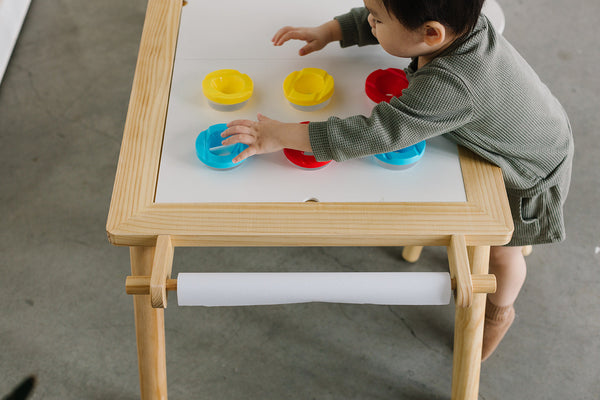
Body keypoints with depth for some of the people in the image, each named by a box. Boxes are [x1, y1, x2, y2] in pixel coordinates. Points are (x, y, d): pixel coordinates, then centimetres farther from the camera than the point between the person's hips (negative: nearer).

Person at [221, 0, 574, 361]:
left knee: (501, 248, 17)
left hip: (533, 171, -6)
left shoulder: (451, 87, -49)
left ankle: (500, 311, 47)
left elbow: (378, 132, -46)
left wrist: (282, 136, -42)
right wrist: (326, 32, -8)